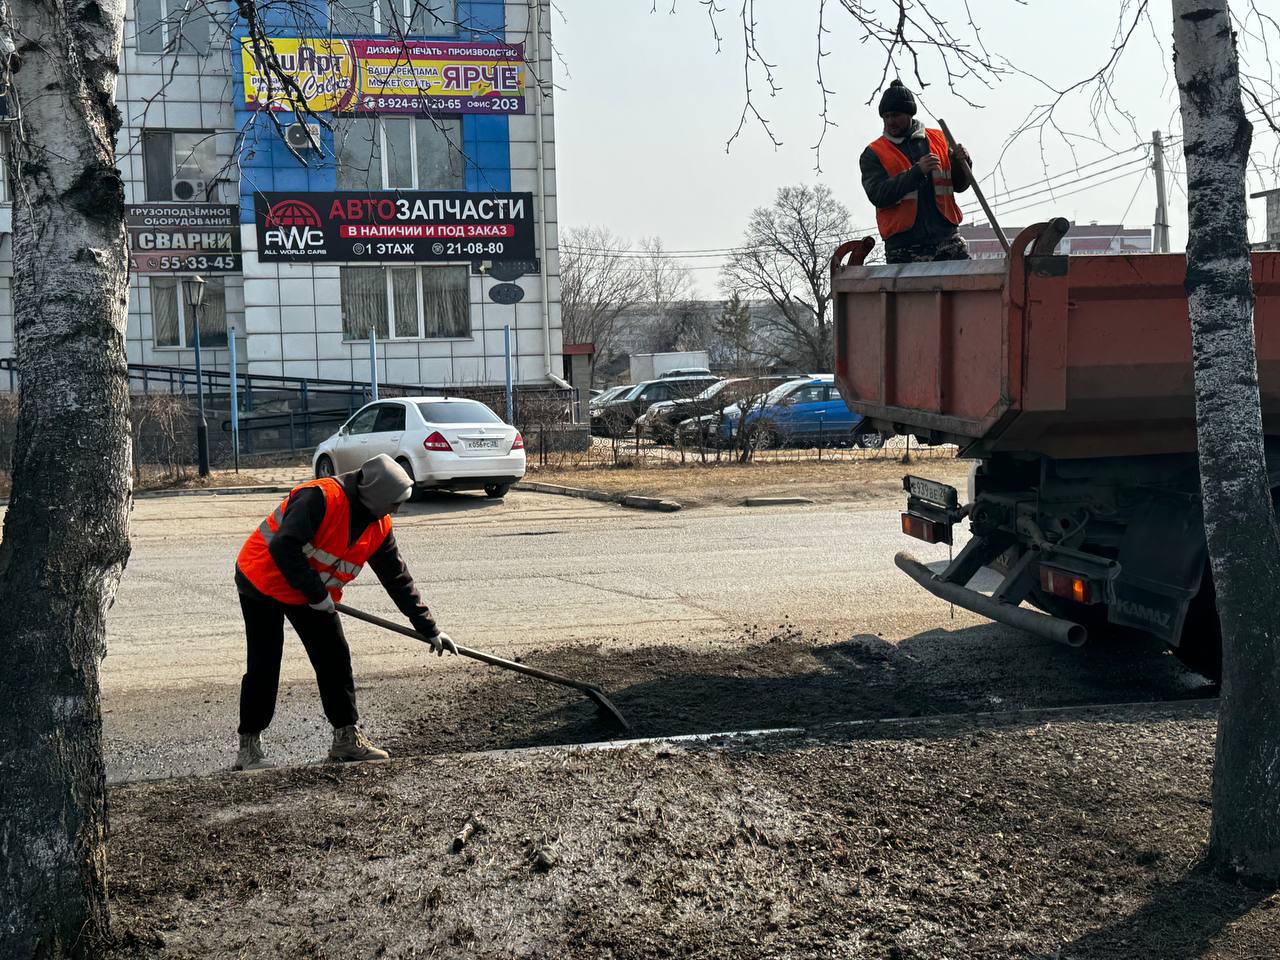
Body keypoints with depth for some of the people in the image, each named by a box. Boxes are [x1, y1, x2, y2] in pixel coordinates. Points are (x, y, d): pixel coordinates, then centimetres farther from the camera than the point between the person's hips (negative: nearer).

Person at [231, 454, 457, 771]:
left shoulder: (379, 527, -4)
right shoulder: (321, 498, -28)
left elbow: (398, 579, 3)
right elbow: (283, 548, -33)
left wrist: (429, 629, 2)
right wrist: (317, 594, -27)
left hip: (314, 594, 7)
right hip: (263, 582, -7)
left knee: (335, 658, 2)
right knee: (264, 666, -5)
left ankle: (347, 737, 12)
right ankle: (248, 745, 8)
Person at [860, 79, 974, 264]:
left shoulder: (939, 140, 13)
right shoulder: (873, 154, 4)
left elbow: (959, 185, 16)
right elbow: (877, 195, -12)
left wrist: (961, 162, -5)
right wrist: (917, 171, -19)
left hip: (945, 238, 2)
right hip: (904, 249, -2)